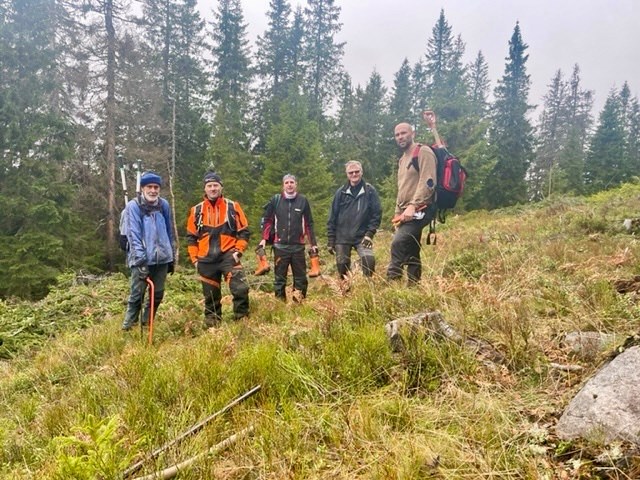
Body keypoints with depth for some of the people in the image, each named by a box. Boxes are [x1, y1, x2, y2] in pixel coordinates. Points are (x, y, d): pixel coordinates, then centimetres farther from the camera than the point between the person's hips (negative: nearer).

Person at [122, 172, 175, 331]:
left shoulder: (164, 205, 6)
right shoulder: (133, 206, -6)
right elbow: (133, 236, -12)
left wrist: (172, 257, 16)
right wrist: (141, 260, -19)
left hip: (162, 258, 4)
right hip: (142, 259, -4)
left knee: (157, 295, 9)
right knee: (137, 294, -7)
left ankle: (146, 325, 25)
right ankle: (127, 328, 3)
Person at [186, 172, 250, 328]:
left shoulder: (233, 207, 1)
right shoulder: (197, 210, 8)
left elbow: (244, 231, 3)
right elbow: (191, 237, 12)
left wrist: (238, 251, -8)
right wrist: (195, 259, 5)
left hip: (228, 256, -2)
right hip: (206, 260, 3)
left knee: (240, 289, -18)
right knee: (211, 296, 11)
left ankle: (242, 320, -4)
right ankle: (212, 324, 25)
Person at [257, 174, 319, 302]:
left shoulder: (303, 200, 2)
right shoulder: (276, 200, 2)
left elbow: (309, 224, 6)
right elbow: (268, 220, 6)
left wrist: (313, 244, 3)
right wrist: (264, 238, -6)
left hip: (298, 246, 0)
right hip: (280, 246, 0)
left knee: (300, 277, 6)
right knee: (279, 277, 5)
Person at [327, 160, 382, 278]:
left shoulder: (370, 191, 0)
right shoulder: (341, 192, 3)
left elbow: (377, 213, 0)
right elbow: (332, 218, 5)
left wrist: (369, 233, -10)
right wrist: (331, 240, 3)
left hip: (362, 237, -2)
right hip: (342, 238, 2)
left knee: (369, 259, -23)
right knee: (342, 267, 4)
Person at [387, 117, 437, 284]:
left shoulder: (423, 152, -5)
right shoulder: (402, 160, 22)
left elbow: (427, 182, -17)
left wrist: (413, 206, -25)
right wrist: (398, 213, 17)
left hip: (419, 210, -9)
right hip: (406, 212, 9)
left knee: (398, 243, -24)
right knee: (411, 254, 8)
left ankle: (393, 282, -23)